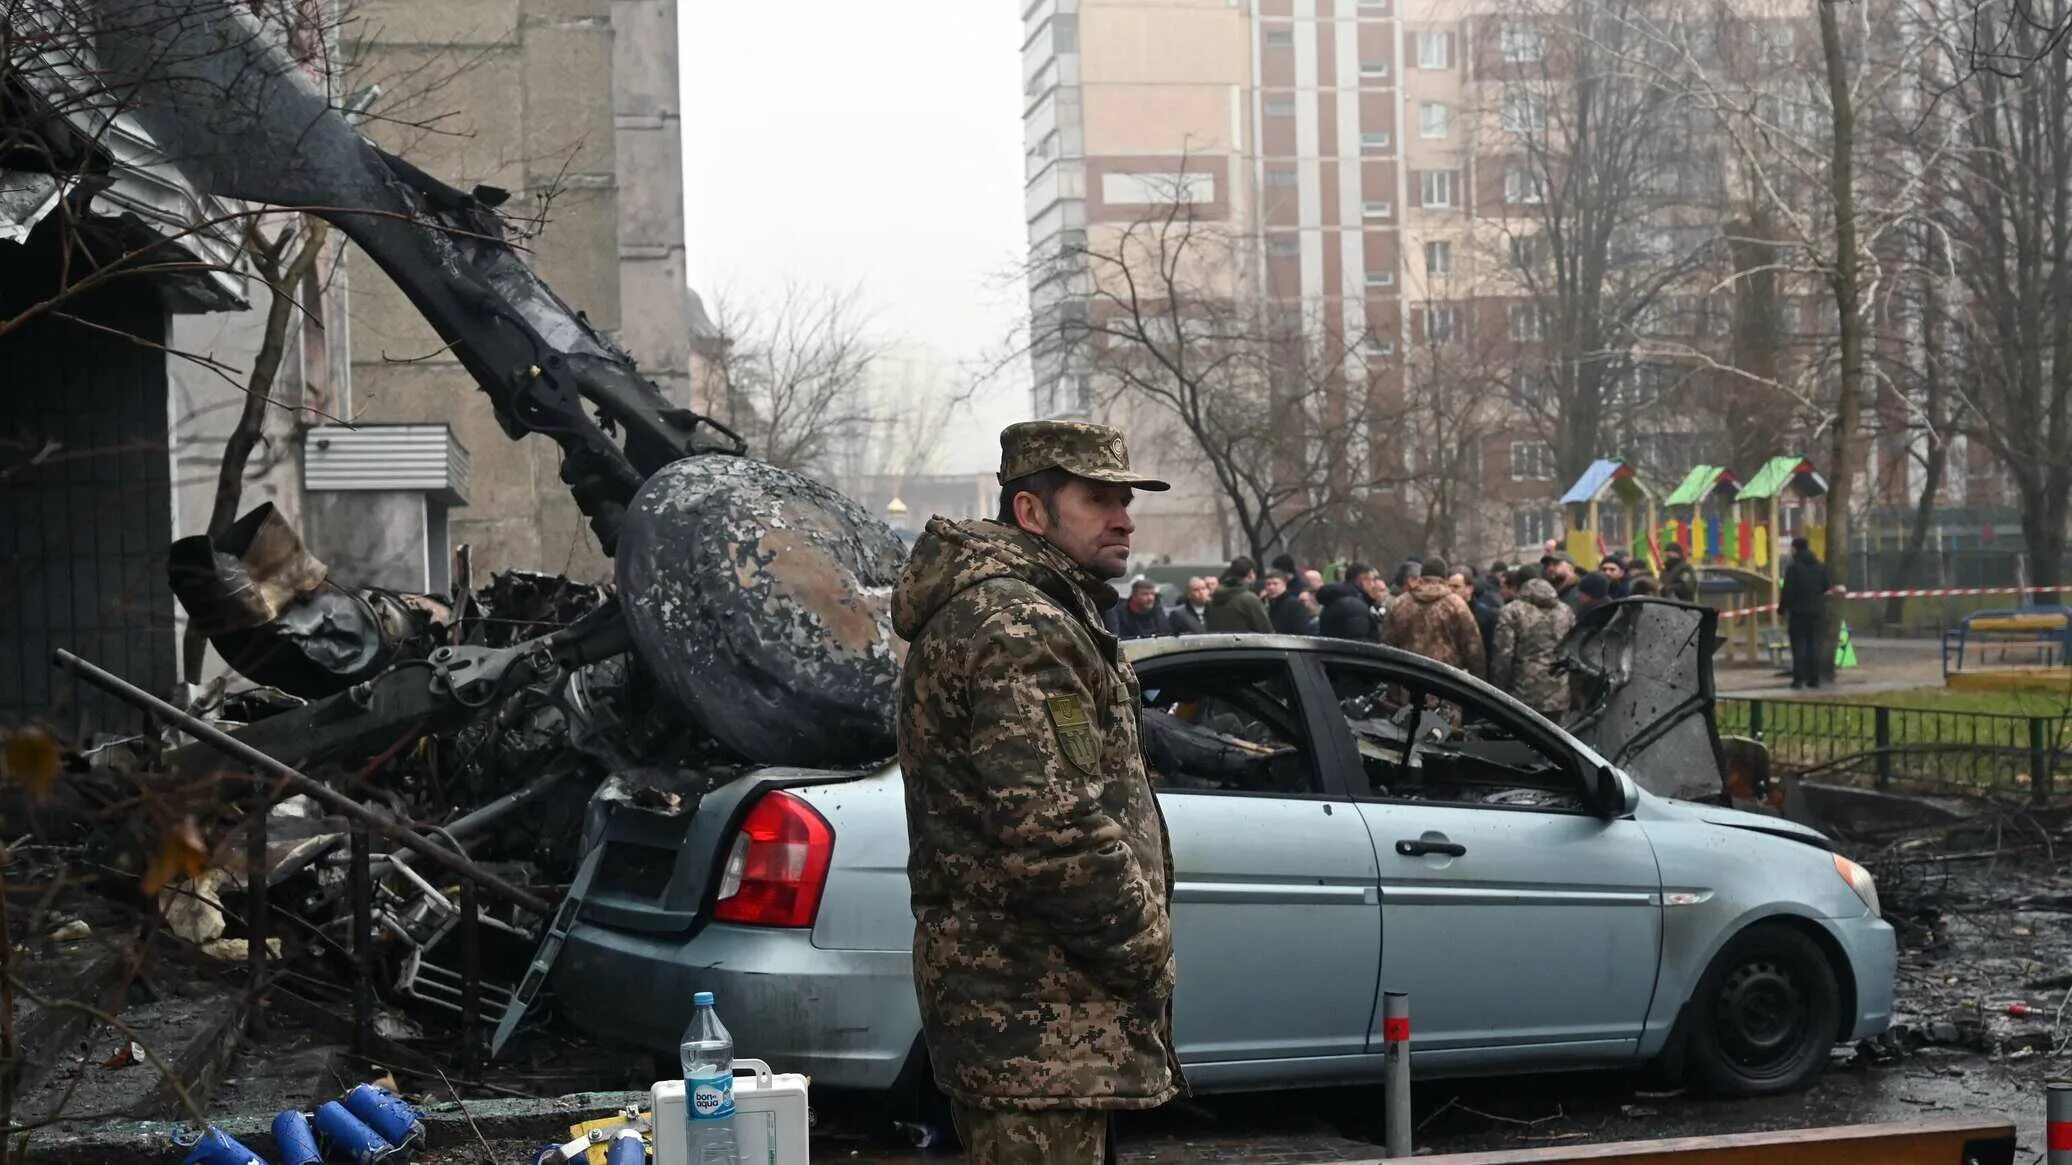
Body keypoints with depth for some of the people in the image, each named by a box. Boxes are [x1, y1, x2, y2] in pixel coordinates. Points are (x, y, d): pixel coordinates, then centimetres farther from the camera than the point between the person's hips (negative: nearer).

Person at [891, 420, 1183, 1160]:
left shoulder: (986, 609, 20)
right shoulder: (1019, 629, -16)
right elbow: (1053, 828, -25)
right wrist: (1147, 949, -13)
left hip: (1003, 995, 11)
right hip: (1041, 1015, -11)